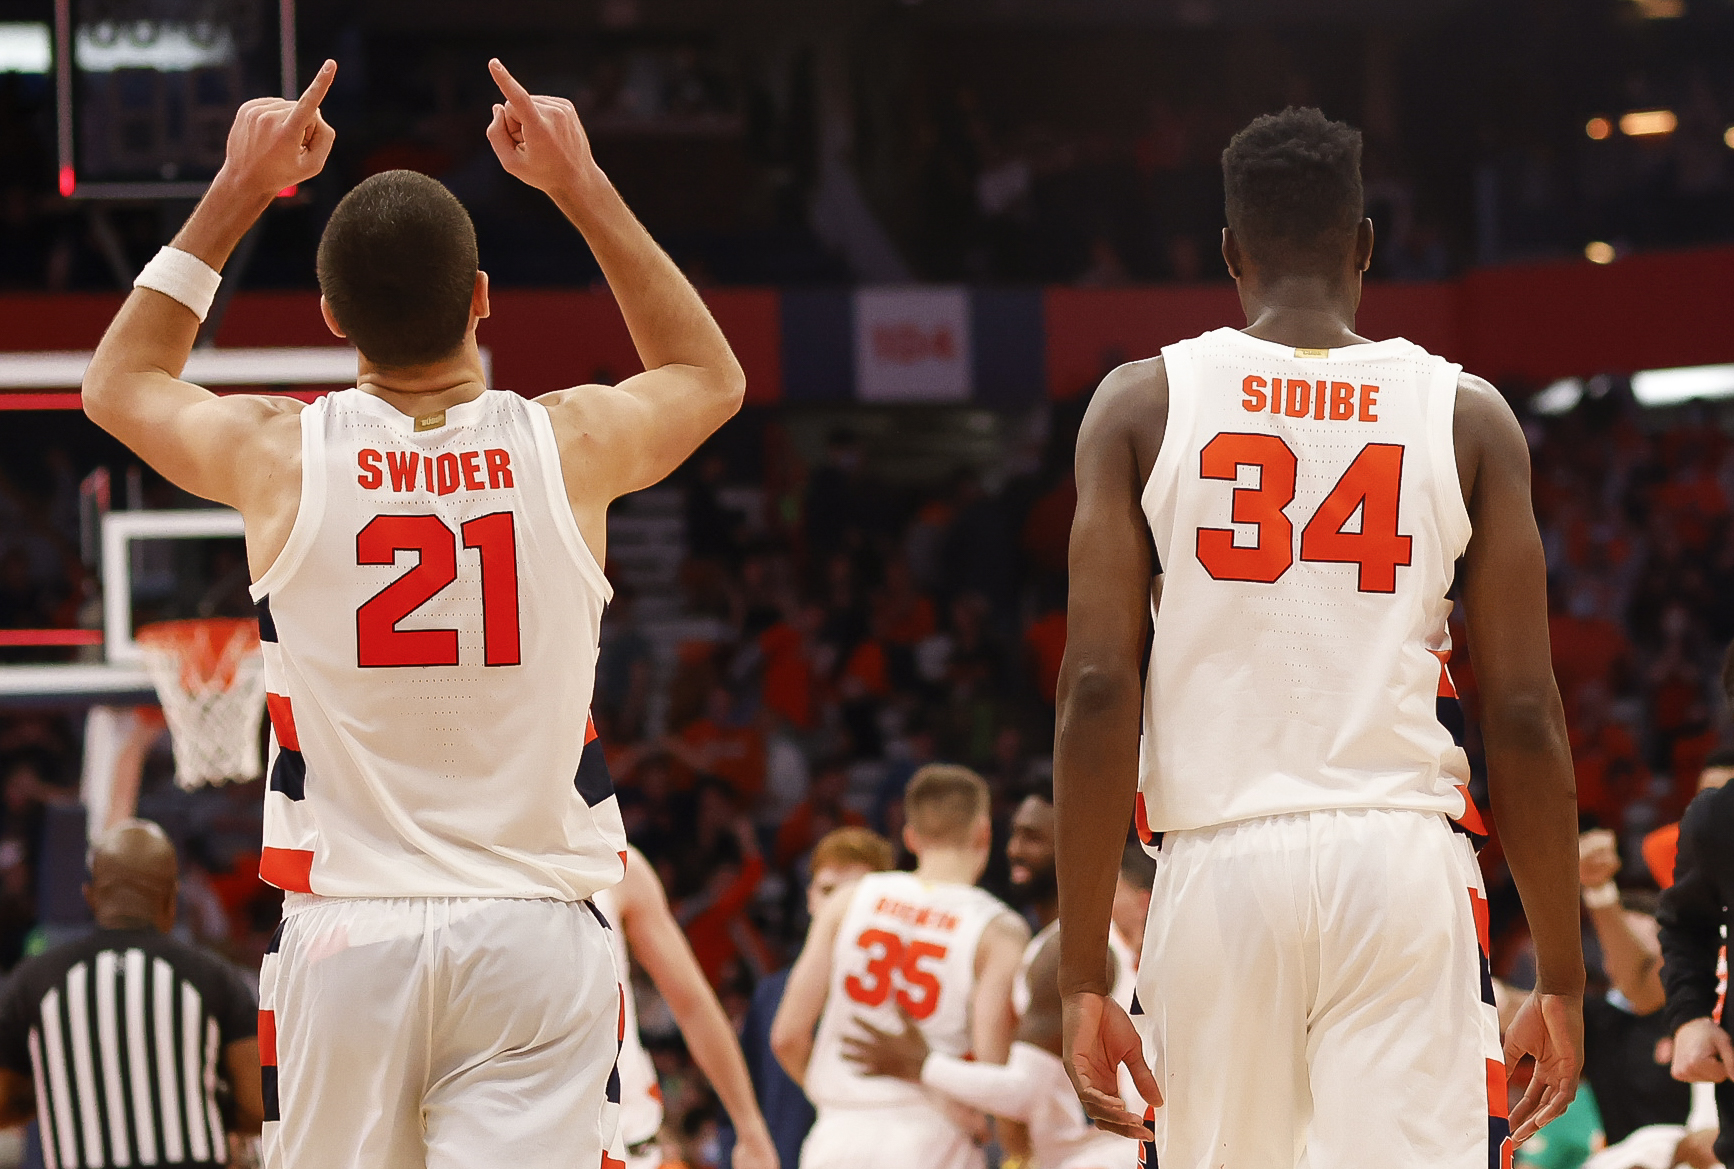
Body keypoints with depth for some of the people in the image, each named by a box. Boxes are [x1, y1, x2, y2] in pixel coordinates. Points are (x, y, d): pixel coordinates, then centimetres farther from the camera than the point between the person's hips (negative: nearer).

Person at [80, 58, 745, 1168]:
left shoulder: (279, 457, -3)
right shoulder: (571, 446, -3)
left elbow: (121, 380, 22)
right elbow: (711, 374, 23)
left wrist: (238, 192, 22)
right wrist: (583, 185, 23)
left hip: (345, 937, 1)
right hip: (534, 928, -1)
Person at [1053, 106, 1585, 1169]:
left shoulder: (1143, 405, 5)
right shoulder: (1468, 416, 6)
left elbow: (1099, 693, -3)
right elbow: (1525, 718, 2)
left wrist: (1084, 974, -1)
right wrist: (1563, 979, 8)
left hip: (1221, 859, 1)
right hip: (1403, 857, -1)